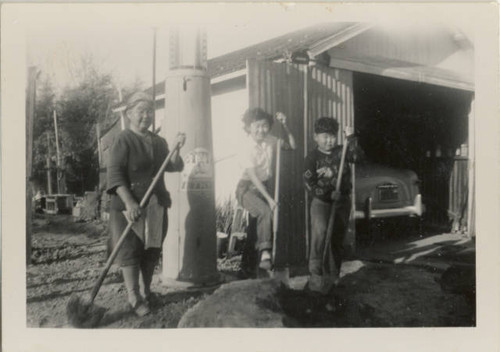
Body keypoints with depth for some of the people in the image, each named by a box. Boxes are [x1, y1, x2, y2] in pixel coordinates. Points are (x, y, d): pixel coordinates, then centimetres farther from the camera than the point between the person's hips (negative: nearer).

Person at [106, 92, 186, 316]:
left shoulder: (158, 142, 13)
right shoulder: (123, 140, -8)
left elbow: (174, 167, 9)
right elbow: (115, 174, -16)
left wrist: (177, 149, -10)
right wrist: (129, 203, -26)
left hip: (155, 205, 6)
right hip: (128, 205, -6)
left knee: (151, 250, 10)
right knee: (130, 251, -3)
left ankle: (146, 293, 24)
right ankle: (134, 299, 4)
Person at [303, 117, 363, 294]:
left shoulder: (341, 152, 4)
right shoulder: (312, 157, -5)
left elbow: (358, 156, -11)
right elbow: (309, 184, -11)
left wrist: (351, 141, -25)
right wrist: (330, 194, -20)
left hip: (342, 201, 4)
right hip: (321, 200, -4)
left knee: (337, 239, 10)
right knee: (320, 229, -28)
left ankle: (332, 276, 26)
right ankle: (315, 273, -22)